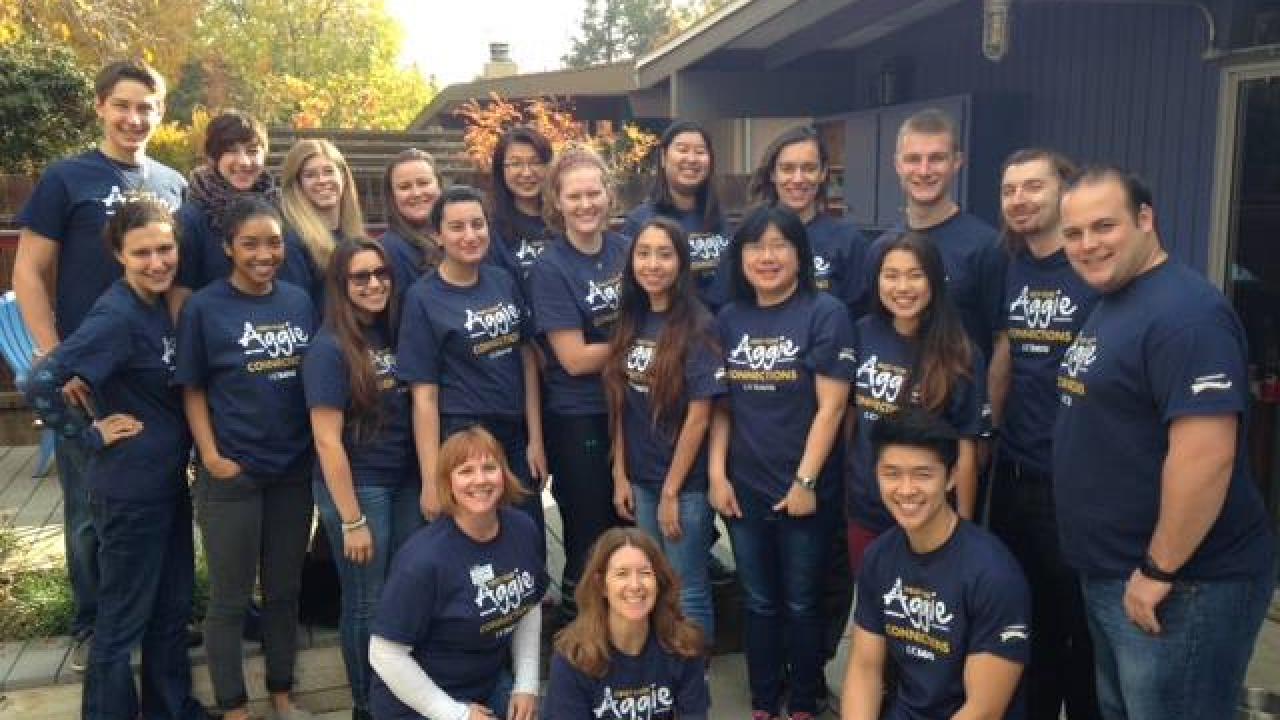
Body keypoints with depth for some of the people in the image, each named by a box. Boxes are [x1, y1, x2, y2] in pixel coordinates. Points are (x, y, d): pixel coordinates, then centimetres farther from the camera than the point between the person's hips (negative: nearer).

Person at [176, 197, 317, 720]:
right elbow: (192, 390, -3)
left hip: (295, 471, 4)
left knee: (285, 591, 15)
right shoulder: (204, 308, -6)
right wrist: (211, 457, -11)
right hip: (231, 476, -3)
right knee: (229, 599, 9)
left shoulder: (300, 301, 4)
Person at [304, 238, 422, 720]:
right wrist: (352, 520, -16)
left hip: (406, 481, 6)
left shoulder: (395, 333, 4)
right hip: (357, 488, -6)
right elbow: (327, 441, -16)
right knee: (367, 604, 8)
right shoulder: (329, 349, -15)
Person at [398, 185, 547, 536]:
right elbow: (424, 395, -11)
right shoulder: (423, 298, -9)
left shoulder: (504, 281, 3)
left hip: (517, 437, 4)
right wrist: (432, 480, -13)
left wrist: (536, 440, 3)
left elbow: (527, 359, 7)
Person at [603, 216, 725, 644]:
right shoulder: (630, 322, 4)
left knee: (687, 593, 6)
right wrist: (620, 475, 4)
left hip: (685, 482, -5)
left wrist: (670, 492, -13)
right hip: (639, 479, 5)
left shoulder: (697, 327, -13)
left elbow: (699, 416, -14)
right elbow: (621, 405, 6)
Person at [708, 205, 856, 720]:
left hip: (803, 488, -4)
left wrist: (806, 480, -15)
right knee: (759, 603, 16)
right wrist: (717, 474, 1)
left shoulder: (825, 313, -7)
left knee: (801, 603, 10)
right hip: (745, 488, 4)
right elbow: (721, 405, 9)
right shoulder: (729, 319, 6)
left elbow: (830, 406, -12)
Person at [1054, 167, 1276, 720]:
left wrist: (1157, 572, -21)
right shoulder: (1108, 307, 11)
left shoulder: (1185, 313, -21)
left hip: (1185, 583, -10)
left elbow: (1205, 456, -28)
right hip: (1108, 574, 10)